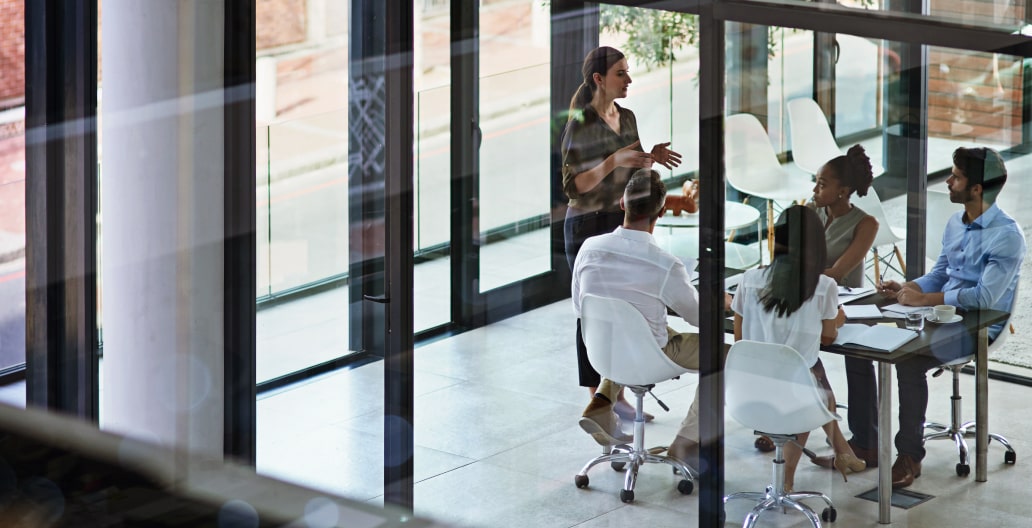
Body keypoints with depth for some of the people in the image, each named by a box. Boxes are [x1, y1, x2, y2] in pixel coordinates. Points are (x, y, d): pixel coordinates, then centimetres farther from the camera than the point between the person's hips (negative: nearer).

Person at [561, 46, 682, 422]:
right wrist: (614, 161, -26)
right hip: (588, 225, -7)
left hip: (623, 223, 7)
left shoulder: (627, 118, 8)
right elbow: (573, 186, -16)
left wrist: (650, 158, -2)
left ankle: (618, 394, 16)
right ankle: (595, 400, 9)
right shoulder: (580, 125, -13)